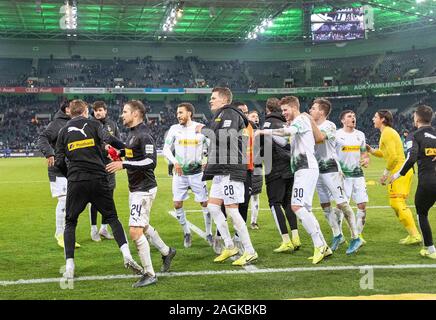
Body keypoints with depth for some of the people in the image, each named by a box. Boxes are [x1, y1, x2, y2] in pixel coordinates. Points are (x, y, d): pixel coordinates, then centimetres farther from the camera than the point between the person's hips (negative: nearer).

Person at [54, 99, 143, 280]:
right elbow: (108, 140, -12)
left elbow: (59, 162, 7)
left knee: (70, 223, 13)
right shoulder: (92, 124, 7)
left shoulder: (64, 131, 12)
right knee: (112, 218, 9)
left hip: (75, 182, 1)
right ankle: (127, 255, -8)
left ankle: (69, 267, 5)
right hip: (98, 179, -1)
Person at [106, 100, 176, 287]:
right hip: (135, 188, 10)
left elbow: (151, 162, -28)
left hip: (144, 189, -10)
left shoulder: (143, 136, -19)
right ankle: (166, 252, 44)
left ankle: (149, 274, -2)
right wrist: (119, 154, 17)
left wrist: (124, 165, -30)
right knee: (143, 227, 24)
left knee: (135, 231, -12)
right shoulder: (132, 133, 11)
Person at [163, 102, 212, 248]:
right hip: (179, 173, 1)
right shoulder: (174, 129, -1)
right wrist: (174, 162, -17)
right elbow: (166, 149, -2)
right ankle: (186, 233, 17)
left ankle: (209, 233, 17)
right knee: (177, 204, -2)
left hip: (197, 172, -1)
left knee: (205, 203, 0)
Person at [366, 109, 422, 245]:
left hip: (399, 171, -10)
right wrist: (371, 150, 12)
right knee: (395, 204, 13)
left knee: (397, 203, -10)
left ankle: (415, 235, -11)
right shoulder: (388, 132, 19)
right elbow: (386, 153, 23)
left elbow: (393, 156, -20)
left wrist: (386, 174, -14)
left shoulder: (387, 133, -12)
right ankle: (412, 234, 15)